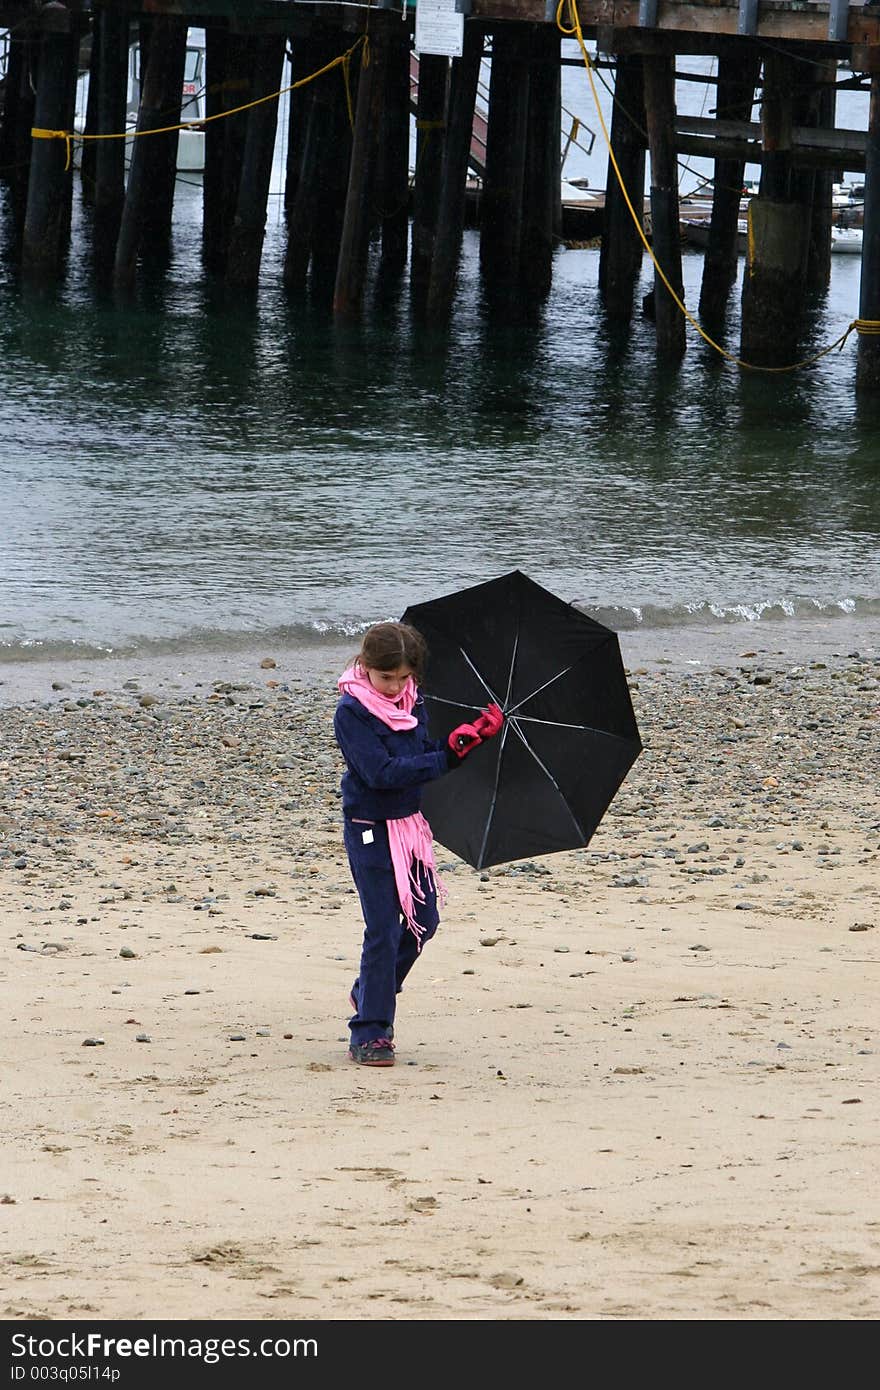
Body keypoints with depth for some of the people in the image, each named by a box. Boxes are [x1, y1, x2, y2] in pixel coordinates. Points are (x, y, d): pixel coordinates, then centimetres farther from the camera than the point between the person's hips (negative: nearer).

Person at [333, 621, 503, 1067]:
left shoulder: (412, 702, 5)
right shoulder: (351, 712, -17)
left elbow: (428, 752, 7)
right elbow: (380, 772, -26)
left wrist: (466, 738, -11)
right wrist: (446, 759, -26)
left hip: (409, 824, 7)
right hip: (370, 832, -7)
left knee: (423, 919, 11)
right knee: (383, 930, -8)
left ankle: (371, 993, 34)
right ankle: (369, 1034, 0)